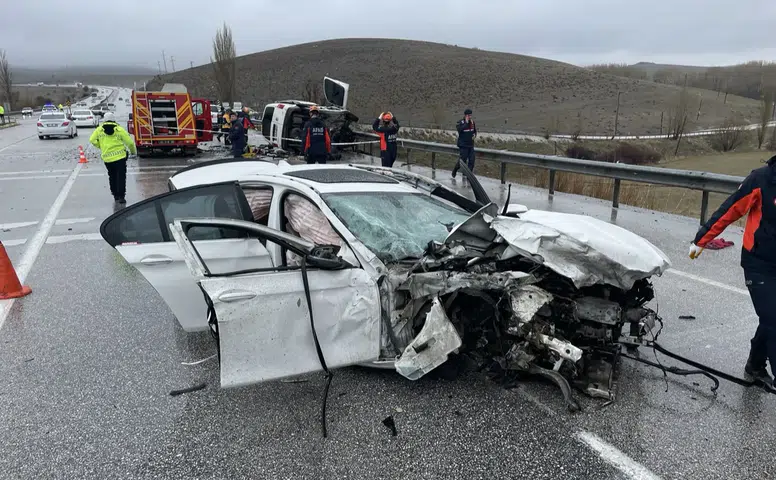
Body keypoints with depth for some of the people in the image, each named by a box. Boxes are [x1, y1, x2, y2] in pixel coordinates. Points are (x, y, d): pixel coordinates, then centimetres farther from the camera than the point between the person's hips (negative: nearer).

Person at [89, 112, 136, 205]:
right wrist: (134, 151, 14)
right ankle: (121, 197, -6)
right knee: (121, 177, -1)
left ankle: (115, 195, 25)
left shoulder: (99, 130, 4)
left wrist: (101, 146, 14)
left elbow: (92, 140, -1)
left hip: (107, 158, 3)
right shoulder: (120, 129, -3)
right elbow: (130, 142, -3)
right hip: (120, 157, -3)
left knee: (112, 177, 19)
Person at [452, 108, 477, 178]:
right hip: (463, 145, -5)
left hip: (471, 145, 5)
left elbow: (475, 131, 22)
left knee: (471, 161, 0)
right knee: (462, 160, -2)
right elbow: (459, 129, -29)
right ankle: (454, 170, 25)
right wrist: (466, 123, -24)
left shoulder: (472, 122, 7)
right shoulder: (460, 122, -9)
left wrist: (474, 135, 1)